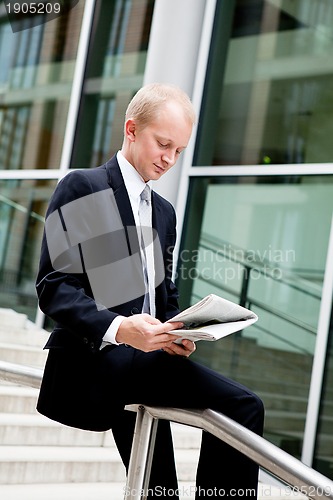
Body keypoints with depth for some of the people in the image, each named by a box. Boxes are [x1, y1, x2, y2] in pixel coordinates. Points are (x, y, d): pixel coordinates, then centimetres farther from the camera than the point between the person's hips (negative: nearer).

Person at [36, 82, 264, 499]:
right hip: (95, 360, -8)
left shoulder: (164, 212, 21)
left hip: (144, 359, 8)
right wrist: (117, 328, -26)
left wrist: (176, 335, 0)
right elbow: (54, 285, -10)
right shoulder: (81, 188, -1)